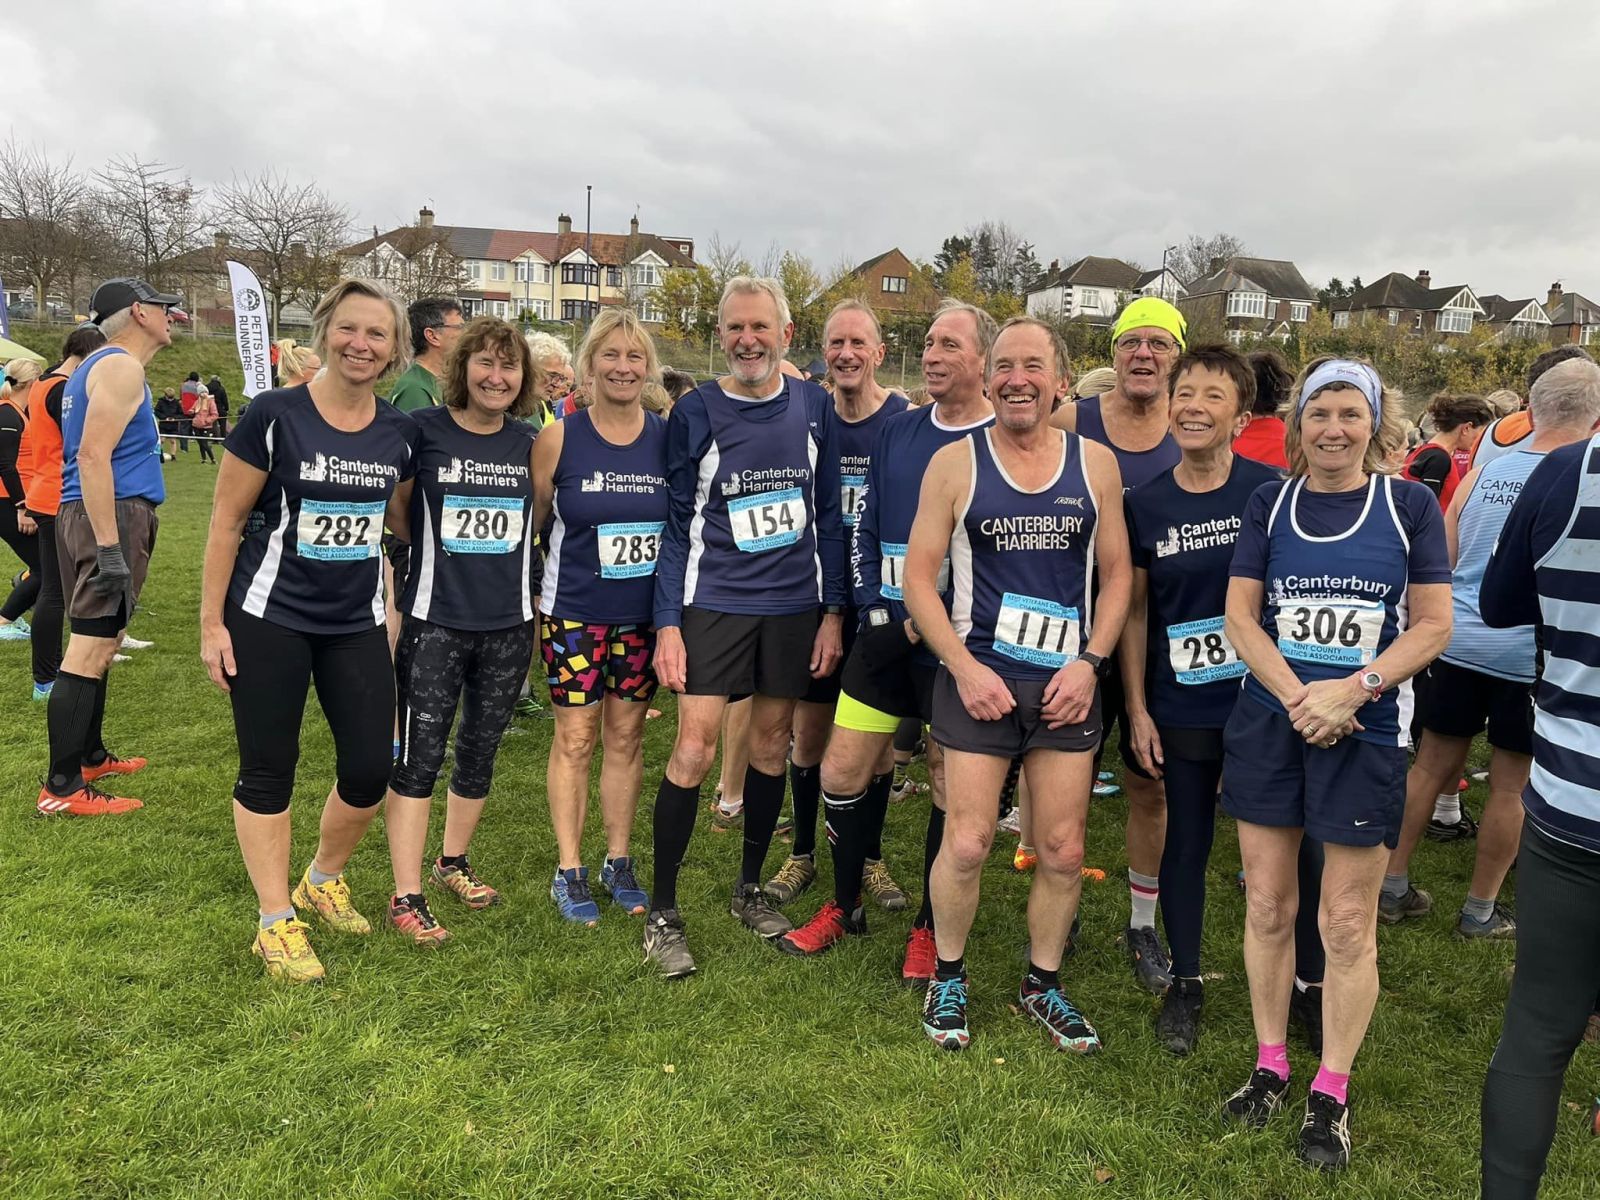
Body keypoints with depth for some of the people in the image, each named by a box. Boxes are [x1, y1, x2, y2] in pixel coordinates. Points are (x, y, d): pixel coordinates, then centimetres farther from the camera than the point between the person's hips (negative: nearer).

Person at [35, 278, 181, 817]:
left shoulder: (99, 365, 20)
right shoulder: (121, 367, -11)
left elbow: (93, 452, 25)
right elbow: (93, 456, -21)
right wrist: (109, 548, -24)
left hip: (85, 515, 11)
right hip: (113, 516, -11)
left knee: (97, 643, 19)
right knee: (89, 649, -9)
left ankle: (89, 755, 32)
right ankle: (62, 786, -5)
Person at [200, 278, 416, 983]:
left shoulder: (400, 433, 2)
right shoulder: (274, 416, -10)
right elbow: (226, 521, -6)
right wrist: (211, 623, -6)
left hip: (358, 623, 4)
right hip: (269, 619, -4)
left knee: (371, 769, 4)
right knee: (268, 771, 5)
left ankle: (323, 879, 32)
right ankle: (276, 922, 20)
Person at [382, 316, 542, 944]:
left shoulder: (529, 442, 4)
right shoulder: (423, 429, -6)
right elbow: (395, 511, 4)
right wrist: (435, 547, -2)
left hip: (509, 624, 4)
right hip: (435, 621, -3)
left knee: (480, 751, 15)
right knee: (417, 757, -1)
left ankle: (452, 862, 35)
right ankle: (406, 896, 10)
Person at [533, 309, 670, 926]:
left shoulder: (670, 438, 0)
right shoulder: (559, 439, -6)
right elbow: (528, 525, 3)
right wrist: (529, 596, 3)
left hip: (644, 615, 2)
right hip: (574, 614, -2)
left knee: (626, 737, 11)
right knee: (575, 740, 4)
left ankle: (619, 862, 25)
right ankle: (569, 870, 18)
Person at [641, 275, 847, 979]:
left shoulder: (813, 407, 3)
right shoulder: (695, 412, -3)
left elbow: (828, 516, 7)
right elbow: (677, 524, -1)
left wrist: (832, 611, 2)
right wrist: (668, 622, -7)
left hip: (795, 603, 3)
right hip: (714, 602, -2)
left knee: (772, 743, 11)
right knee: (694, 748, -7)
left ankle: (749, 889, 28)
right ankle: (662, 913, 7)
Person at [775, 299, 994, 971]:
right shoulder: (896, 434, 9)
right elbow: (863, 531, 13)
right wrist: (877, 606, -2)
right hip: (883, 634, 5)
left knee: (952, 788, 6)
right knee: (842, 773, 8)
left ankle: (930, 929, 25)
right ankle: (844, 907, 30)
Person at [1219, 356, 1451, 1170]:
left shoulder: (1409, 505, -1)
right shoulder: (1270, 503, 3)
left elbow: (1433, 626, -3)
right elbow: (1239, 617, 0)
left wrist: (1352, 690, -17)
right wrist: (1297, 694, -15)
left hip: (1365, 735, -2)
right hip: (1268, 724, 2)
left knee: (1348, 923, 4)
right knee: (1267, 905, 9)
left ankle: (1332, 1093, 21)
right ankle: (1269, 1065, 26)